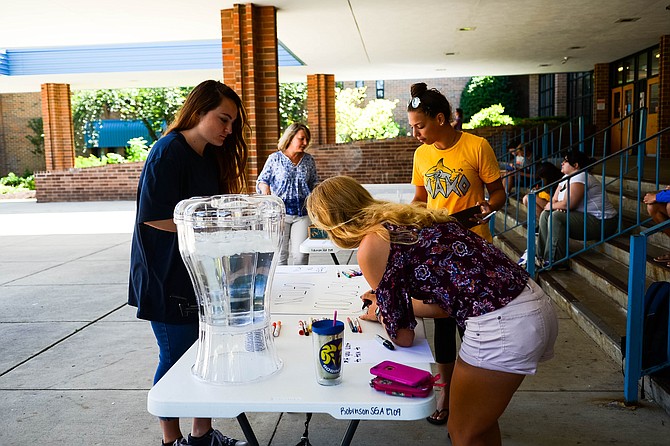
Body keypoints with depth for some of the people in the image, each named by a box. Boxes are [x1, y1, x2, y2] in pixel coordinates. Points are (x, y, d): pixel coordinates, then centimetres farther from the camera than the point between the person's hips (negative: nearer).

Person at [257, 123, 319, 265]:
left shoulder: (308, 160, 11)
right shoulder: (275, 158, 1)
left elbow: (314, 183, 20)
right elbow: (262, 180, 5)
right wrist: (264, 187, -17)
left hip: (303, 212, 2)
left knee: (301, 254, -2)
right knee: (280, 254, 1)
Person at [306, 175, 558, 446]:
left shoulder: (370, 247, -10)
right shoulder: (404, 220, 15)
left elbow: (403, 337, -2)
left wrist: (380, 315, 18)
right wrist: (386, 305, 29)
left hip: (502, 325, -9)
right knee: (480, 422, 27)